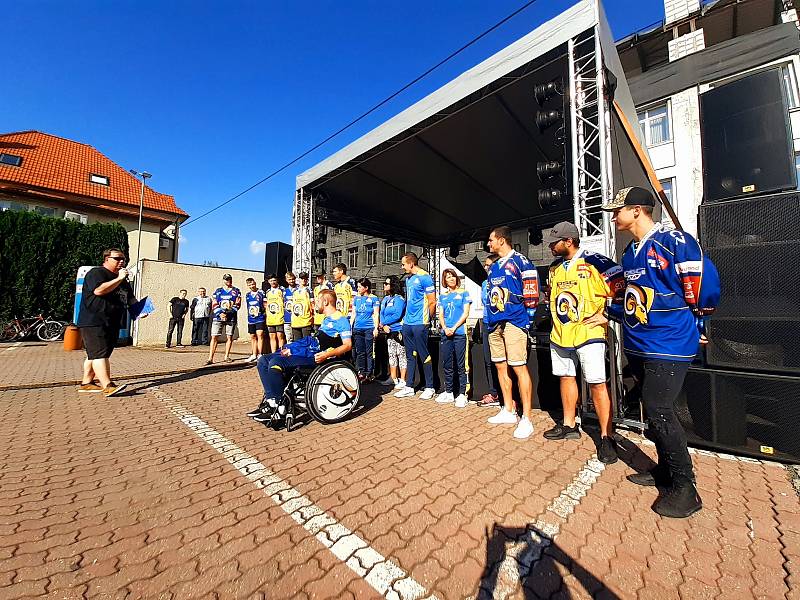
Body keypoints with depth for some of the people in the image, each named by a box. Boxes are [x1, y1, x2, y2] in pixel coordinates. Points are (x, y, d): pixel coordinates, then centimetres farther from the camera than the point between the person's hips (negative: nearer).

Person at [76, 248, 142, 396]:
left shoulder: (123, 280, 20)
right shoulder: (96, 273, -5)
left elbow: (130, 298, 26)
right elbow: (99, 290, -23)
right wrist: (119, 279, -20)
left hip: (112, 324, 8)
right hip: (93, 322, -8)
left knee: (94, 355, 14)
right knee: (100, 354, -13)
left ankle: (86, 383, 21)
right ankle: (107, 386, -20)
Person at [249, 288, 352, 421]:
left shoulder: (342, 320, -5)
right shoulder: (327, 320, 25)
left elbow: (348, 345, -14)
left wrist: (327, 354, -27)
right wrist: (291, 349, 15)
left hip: (316, 356, -10)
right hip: (308, 350, 10)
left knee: (276, 362, -27)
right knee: (263, 361, 3)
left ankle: (278, 407, -16)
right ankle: (269, 400, -3)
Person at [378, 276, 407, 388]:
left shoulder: (399, 299, -10)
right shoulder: (385, 299, 15)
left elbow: (397, 315, -17)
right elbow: (381, 314, 12)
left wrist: (384, 323, -8)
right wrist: (383, 325, -6)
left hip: (398, 331, -8)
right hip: (388, 331, 8)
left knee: (401, 355, -4)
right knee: (391, 355, 14)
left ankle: (402, 381, 2)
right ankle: (393, 379, 24)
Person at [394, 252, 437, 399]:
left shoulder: (425, 278, -10)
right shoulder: (408, 279, 15)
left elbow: (432, 302, -9)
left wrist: (427, 320, -1)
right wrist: (405, 317, 15)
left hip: (420, 324, -8)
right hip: (407, 323, 8)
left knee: (424, 356, 1)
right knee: (410, 356, 12)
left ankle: (429, 388, 15)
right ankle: (409, 387, 21)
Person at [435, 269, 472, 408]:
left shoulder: (463, 293, 6)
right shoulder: (442, 296, 16)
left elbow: (465, 313, -2)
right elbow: (440, 315, 11)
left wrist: (454, 328, -12)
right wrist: (445, 328, -8)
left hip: (459, 333, -4)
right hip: (445, 334, 4)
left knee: (460, 365, -2)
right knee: (447, 365, 8)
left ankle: (462, 394, 6)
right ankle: (449, 392, 20)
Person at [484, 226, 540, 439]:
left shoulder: (520, 261, -6)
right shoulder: (494, 267, 19)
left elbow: (531, 293, -10)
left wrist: (527, 319, -11)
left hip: (514, 322, -8)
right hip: (495, 323, 9)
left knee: (519, 368, -8)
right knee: (501, 367, 12)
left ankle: (526, 420, 3)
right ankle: (508, 411, 26)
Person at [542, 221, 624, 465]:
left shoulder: (595, 262, -10)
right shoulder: (555, 269, 12)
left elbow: (619, 293, -10)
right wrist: (557, 317, 14)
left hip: (588, 333, -7)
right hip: (560, 334, 7)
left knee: (597, 384, -4)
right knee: (565, 377, 14)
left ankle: (606, 437, 11)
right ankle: (569, 425, 30)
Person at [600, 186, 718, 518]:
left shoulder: (675, 241, -13)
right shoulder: (630, 252, 12)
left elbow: (706, 287, -14)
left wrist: (688, 325, -4)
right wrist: (609, 314, 20)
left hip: (668, 345, -8)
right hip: (637, 345, 8)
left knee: (659, 411, -5)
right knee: (654, 411, 16)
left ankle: (685, 488, 15)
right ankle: (665, 470, 34)